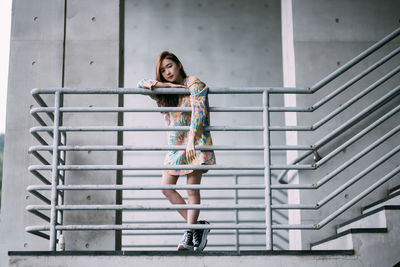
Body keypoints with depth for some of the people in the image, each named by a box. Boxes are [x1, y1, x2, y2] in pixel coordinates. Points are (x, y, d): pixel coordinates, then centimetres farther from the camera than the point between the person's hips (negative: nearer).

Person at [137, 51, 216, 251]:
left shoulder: (194, 84, -6)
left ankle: (190, 233, -3)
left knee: (192, 190, -7)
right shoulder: (163, 92, 14)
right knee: (166, 187, 0)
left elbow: (198, 113, -17)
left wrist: (191, 141, -26)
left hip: (195, 144, -7)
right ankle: (196, 226, 7)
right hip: (175, 145, 7)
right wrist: (167, 85, -7)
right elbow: (141, 84, 5)